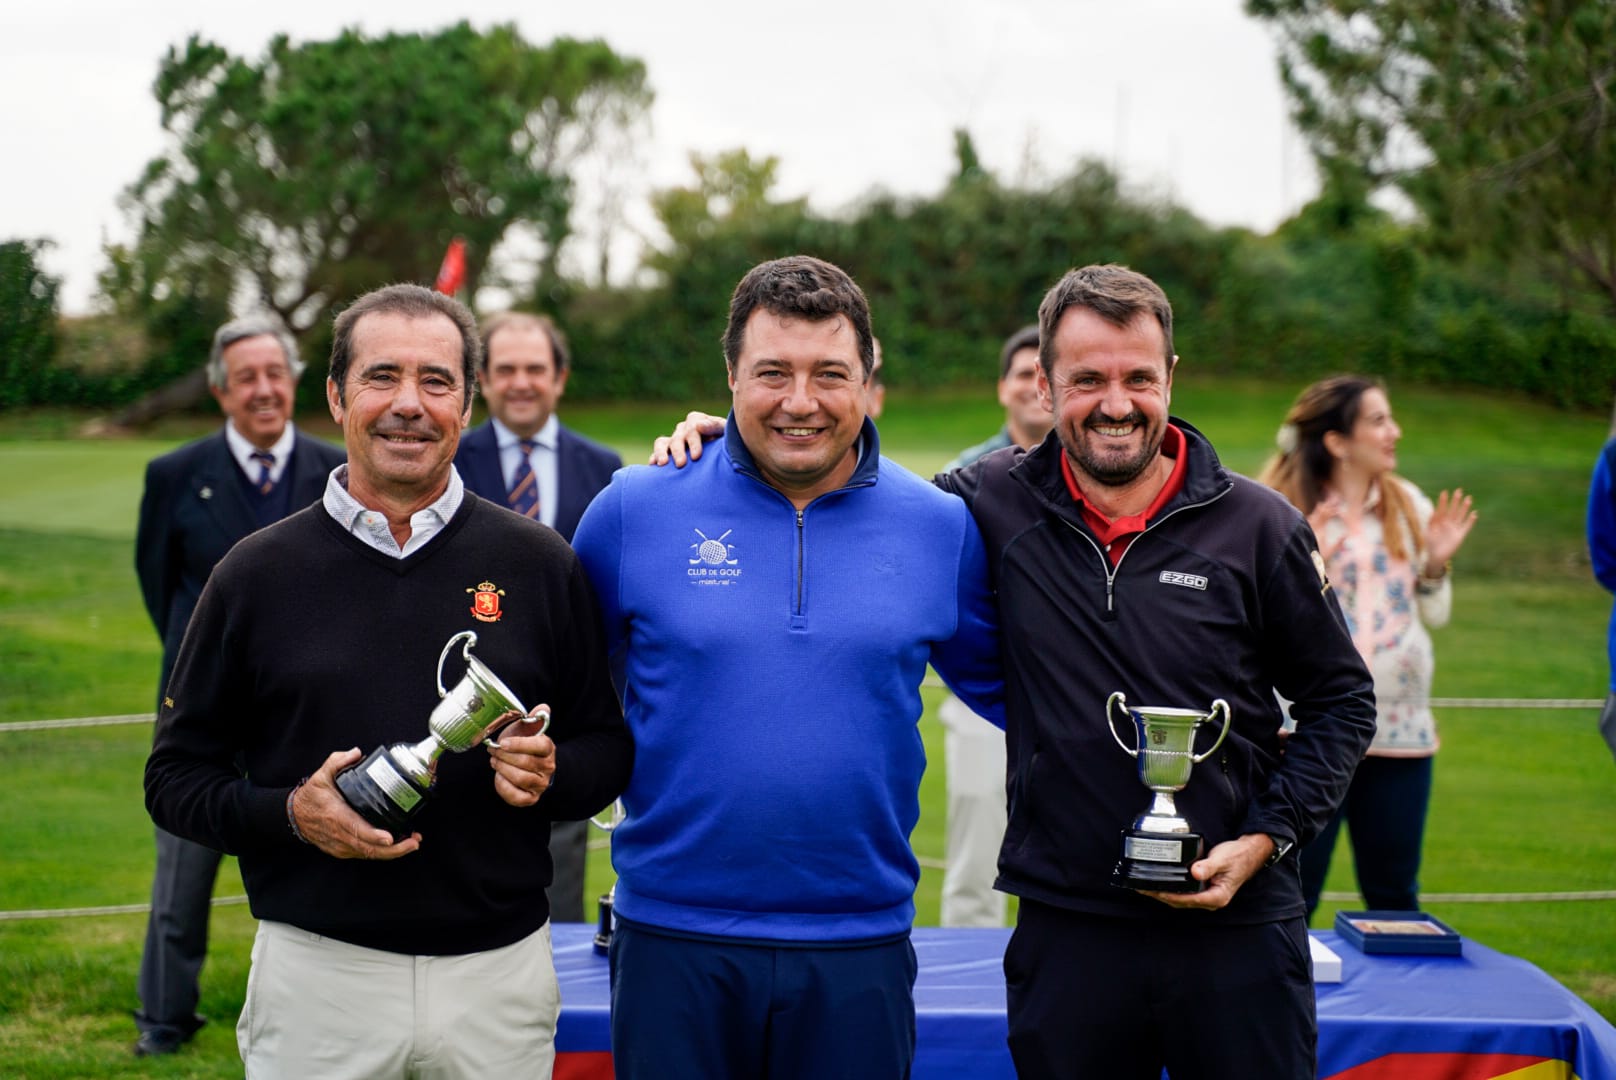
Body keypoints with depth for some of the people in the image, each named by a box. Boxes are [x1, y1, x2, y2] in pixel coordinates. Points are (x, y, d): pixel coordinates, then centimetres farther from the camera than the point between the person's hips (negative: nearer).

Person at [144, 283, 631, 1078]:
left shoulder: (539, 565, 4)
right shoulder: (258, 572, 2)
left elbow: (609, 746, 9)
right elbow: (176, 775, 4)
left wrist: (553, 773, -12)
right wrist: (291, 813, -13)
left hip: (501, 973, 1)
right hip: (316, 973, -1)